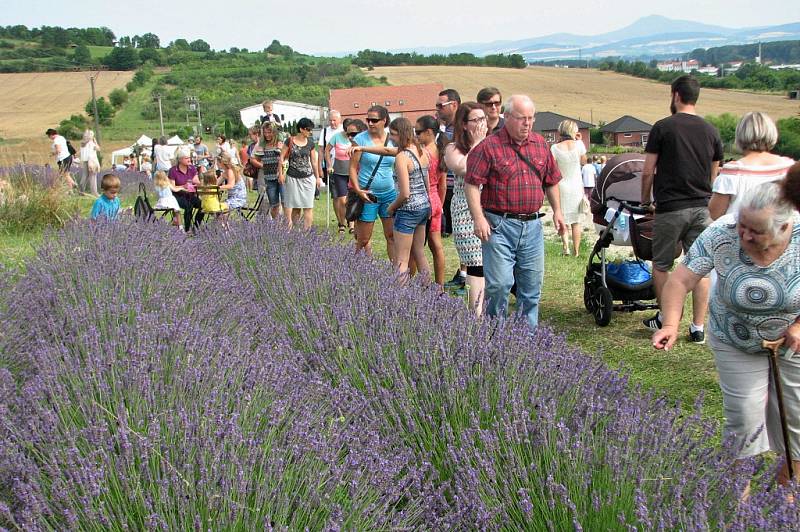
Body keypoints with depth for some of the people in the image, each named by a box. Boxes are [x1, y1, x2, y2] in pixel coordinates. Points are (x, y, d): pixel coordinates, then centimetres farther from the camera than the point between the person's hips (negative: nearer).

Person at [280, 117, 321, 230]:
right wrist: (280, 173, -4)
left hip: (308, 178, 2)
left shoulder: (310, 143, 4)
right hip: (292, 178, -2)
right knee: (291, 205, 3)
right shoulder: (290, 141, -3)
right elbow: (282, 157, 1)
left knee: (308, 207, -1)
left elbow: (314, 161, 11)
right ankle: (289, 228, 11)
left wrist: (317, 177, 14)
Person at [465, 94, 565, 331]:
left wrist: (557, 211, 16)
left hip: (532, 225, 6)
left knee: (532, 284, 11)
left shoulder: (540, 144, 12)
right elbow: (471, 184, -10)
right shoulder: (488, 147, -6)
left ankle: (529, 332, 23)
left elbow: (551, 181, 22)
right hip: (500, 225, -5)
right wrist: (479, 218, -17)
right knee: (499, 283, -8)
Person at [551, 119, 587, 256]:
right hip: (577, 187, 1)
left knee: (562, 217, 13)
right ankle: (576, 251, 11)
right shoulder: (578, 144, -8)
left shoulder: (555, 148, -9)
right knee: (576, 220, 8)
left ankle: (565, 241, -9)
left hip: (561, 186, -1)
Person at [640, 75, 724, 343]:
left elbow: (648, 172, -5)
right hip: (702, 208, 4)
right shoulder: (711, 131, 8)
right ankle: (698, 328, 8)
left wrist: (645, 200, 8)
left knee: (661, 265, 12)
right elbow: (713, 175, 15)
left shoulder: (663, 127, -5)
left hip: (670, 208, -4)